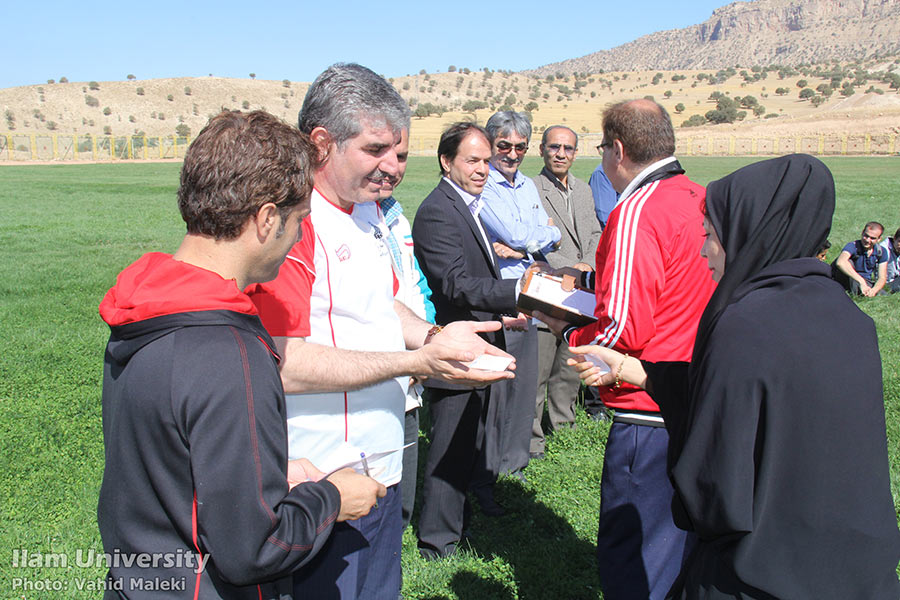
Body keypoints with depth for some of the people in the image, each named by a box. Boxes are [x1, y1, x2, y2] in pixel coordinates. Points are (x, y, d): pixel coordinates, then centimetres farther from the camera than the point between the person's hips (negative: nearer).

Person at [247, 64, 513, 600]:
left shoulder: (367, 208, 10)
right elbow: (284, 364, -27)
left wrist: (433, 334, 0)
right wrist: (418, 362, -25)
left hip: (381, 467, 9)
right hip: (323, 491, -9)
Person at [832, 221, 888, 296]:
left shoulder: (881, 252, -1)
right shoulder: (853, 246, -18)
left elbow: (882, 278, -4)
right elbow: (840, 262, -42)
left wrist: (873, 290, -29)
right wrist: (861, 281, -48)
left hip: (868, 284, 4)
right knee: (848, 262, -31)